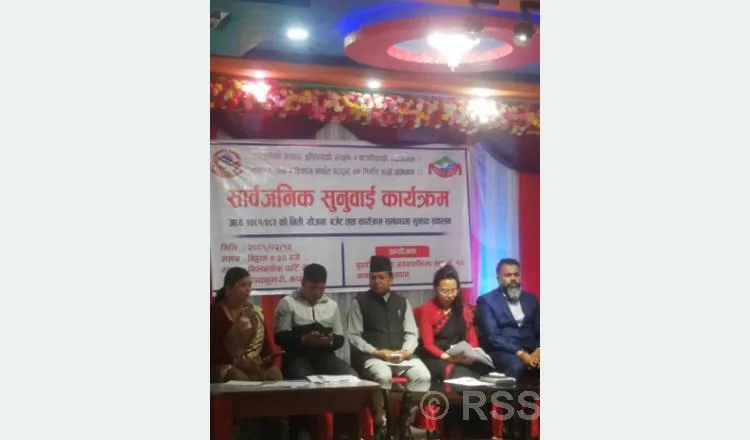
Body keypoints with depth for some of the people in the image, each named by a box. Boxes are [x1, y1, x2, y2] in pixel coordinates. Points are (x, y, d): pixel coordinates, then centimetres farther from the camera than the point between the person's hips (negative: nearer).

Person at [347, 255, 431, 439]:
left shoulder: (402, 302, 16)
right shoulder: (359, 302, 4)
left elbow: (411, 333, 12)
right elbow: (353, 336, -1)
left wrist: (406, 351, -10)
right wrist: (376, 352, -14)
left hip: (402, 355, 4)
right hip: (372, 357, -3)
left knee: (423, 375, -25)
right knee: (383, 376, -37)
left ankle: (406, 421, -7)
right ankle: (380, 424, -17)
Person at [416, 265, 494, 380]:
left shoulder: (465, 309, 17)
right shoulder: (427, 310, 3)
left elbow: (473, 340, 13)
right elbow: (428, 344, -4)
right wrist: (447, 357, -21)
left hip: (463, 359, 4)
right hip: (436, 359, -4)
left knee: (483, 369, -30)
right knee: (460, 374, -36)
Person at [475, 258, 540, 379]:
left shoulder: (530, 299, 18)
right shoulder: (486, 301, 2)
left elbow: (539, 330, 12)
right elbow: (492, 336, -8)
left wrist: (537, 351, -10)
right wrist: (520, 353, -19)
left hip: (531, 351, 4)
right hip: (502, 351, -4)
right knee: (516, 365, -37)